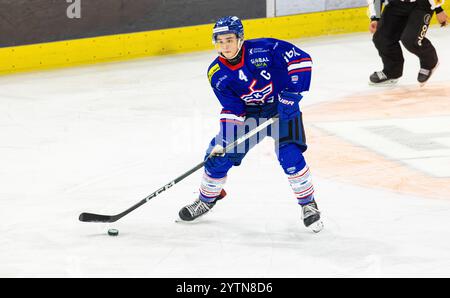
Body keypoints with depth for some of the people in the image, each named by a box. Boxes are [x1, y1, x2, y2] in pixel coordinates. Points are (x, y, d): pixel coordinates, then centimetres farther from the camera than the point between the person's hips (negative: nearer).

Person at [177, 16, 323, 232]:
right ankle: (207, 199, 23)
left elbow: (301, 59, -22)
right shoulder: (216, 74, -12)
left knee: (289, 155, -21)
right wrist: (223, 140, -21)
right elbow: (232, 109, -10)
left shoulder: (263, 48, -25)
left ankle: (308, 204, -1)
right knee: (219, 154, -2)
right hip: (247, 111, 4)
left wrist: (292, 93, -27)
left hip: (282, 106, -4)